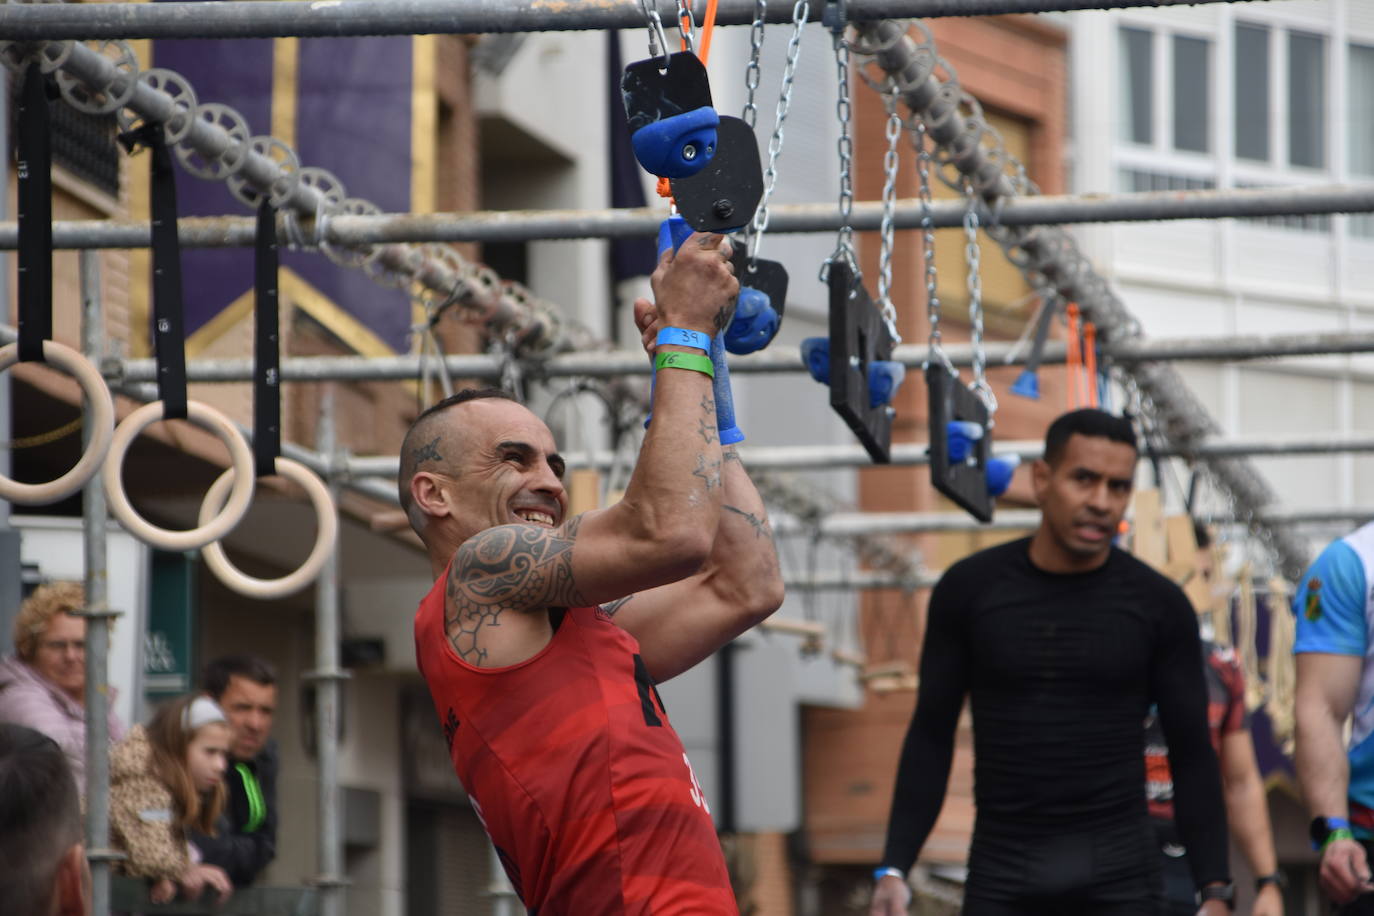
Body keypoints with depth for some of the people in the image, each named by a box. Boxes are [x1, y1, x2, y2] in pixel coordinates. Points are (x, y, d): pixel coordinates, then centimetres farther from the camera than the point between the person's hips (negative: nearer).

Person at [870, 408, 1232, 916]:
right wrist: (893, 868, -3)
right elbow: (931, 738, 6)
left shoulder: (1158, 604, -1)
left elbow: (1192, 755, 2)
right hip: (1002, 872, 1)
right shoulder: (969, 589, 1)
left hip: (1116, 873, -1)